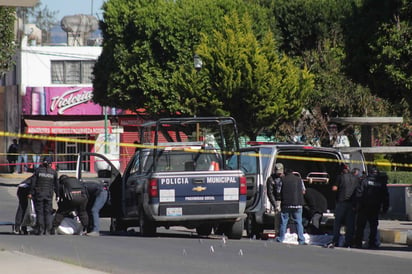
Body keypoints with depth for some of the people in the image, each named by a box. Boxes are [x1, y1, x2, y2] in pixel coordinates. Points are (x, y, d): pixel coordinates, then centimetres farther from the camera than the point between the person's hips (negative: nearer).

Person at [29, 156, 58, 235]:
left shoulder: (38, 170, -2)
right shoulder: (53, 172, 2)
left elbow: (33, 182, -4)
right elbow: (55, 185, 6)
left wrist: (31, 193, 0)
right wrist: (57, 195, 13)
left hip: (39, 193, -1)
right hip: (49, 194, 1)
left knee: (39, 212, 3)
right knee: (48, 212, 6)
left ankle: (40, 229, -1)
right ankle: (47, 230, 3)